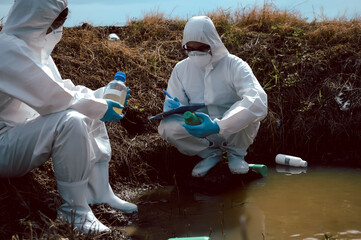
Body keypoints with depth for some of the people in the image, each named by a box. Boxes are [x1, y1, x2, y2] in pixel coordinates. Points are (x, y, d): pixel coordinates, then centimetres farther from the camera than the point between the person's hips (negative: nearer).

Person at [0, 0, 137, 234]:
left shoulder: (33, 44, 9)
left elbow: (57, 89, 13)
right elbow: (52, 99, -26)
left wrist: (102, 95, 3)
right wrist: (99, 108, -13)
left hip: (24, 130, 11)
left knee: (91, 118, 9)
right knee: (70, 121, -30)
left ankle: (100, 194, 4)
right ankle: (75, 210, -19)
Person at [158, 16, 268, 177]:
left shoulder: (234, 66, -18)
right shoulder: (181, 69, -4)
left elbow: (258, 101, -35)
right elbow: (172, 103, 1)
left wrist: (218, 126, -46)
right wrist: (173, 108, -27)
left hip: (234, 133, -2)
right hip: (200, 133, 3)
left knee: (249, 110, -33)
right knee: (166, 126, -25)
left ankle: (236, 153, -2)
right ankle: (211, 154, -1)